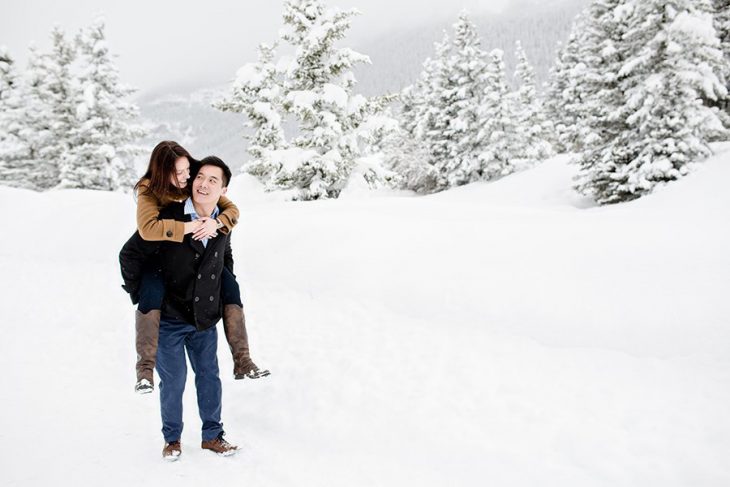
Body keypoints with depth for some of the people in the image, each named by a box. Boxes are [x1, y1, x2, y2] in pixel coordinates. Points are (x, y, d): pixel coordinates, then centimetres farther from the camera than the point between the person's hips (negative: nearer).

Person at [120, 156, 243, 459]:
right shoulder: (168, 218, -17)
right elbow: (131, 254, -10)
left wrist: (225, 292, 17)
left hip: (205, 319, 4)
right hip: (169, 317, -4)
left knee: (209, 376, 11)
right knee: (173, 381, 5)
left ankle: (212, 436, 27)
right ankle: (172, 438, 26)